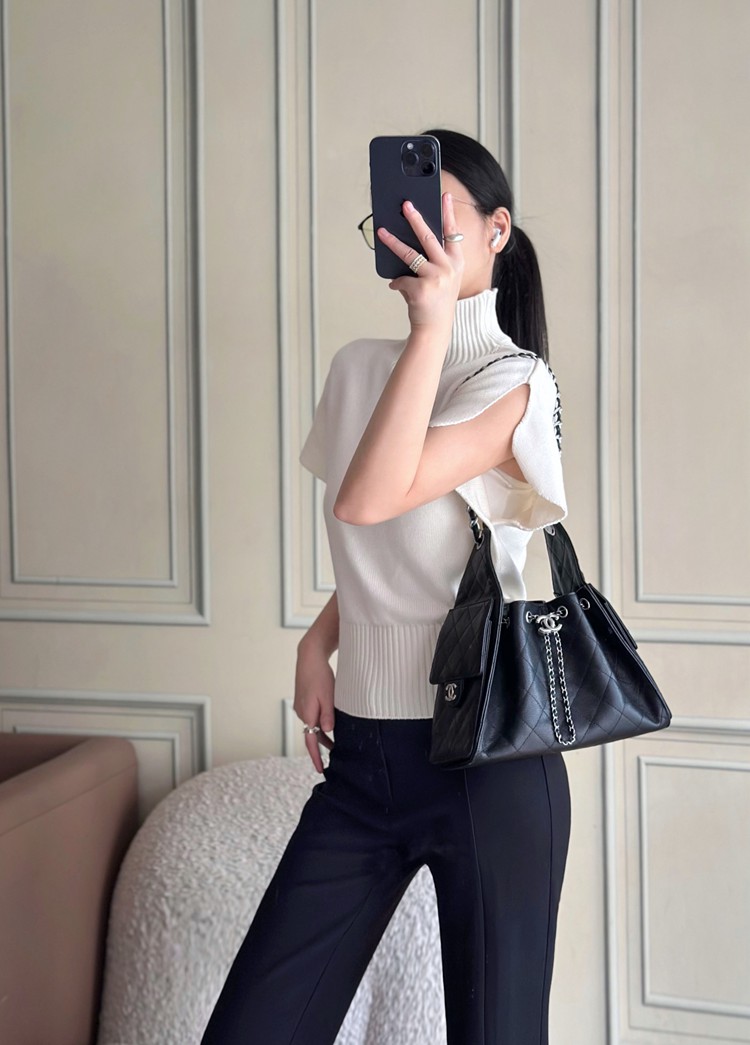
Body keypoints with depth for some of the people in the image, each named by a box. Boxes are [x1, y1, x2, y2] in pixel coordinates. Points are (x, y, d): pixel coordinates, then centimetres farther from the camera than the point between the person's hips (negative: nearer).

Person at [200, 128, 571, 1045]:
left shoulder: (516, 383, -10)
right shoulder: (359, 369, 10)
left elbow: (370, 501, -25)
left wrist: (435, 322, -23)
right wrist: (319, 640, 7)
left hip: (485, 760, -6)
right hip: (363, 755, 6)